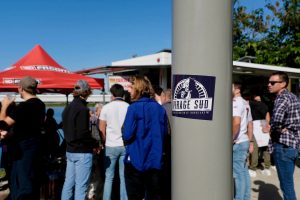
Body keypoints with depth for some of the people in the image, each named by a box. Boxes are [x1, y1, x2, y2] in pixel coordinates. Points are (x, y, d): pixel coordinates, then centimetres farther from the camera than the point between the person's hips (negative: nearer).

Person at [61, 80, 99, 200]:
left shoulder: (68, 108, 9)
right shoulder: (82, 109, -17)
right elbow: (83, 134, -20)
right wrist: (95, 144, -8)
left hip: (70, 150, 8)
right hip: (82, 152, -8)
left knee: (69, 182, 16)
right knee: (81, 186, 1)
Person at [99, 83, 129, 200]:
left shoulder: (106, 107, -3)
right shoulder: (129, 107, -3)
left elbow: (102, 129, -1)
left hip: (111, 146, 0)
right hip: (125, 145, 1)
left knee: (109, 177, 10)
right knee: (124, 177, 9)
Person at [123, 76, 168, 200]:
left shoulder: (134, 107, -12)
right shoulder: (160, 108, 2)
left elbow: (127, 135, -15)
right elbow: (165, 132, 8)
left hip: (136, 160, -4)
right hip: (155, 161, 4)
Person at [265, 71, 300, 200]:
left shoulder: (282, 98, -16)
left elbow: (277, 119, -35)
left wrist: (272, 128, -16)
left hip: (283, 145, -10)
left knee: (286, 183, 2)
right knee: (288, 181, 21)